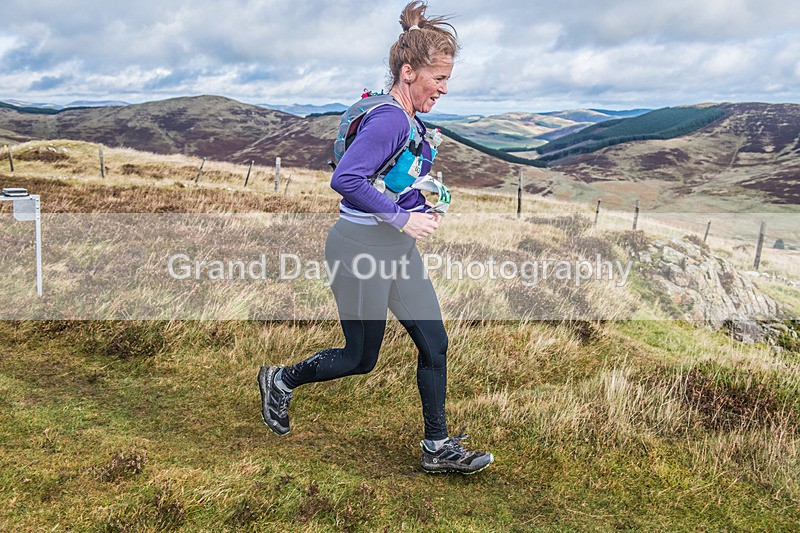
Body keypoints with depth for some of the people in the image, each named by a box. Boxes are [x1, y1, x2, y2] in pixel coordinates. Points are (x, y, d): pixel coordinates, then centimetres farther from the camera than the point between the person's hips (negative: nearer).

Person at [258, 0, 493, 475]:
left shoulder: (412, 123, 9)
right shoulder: (388, 120, -21)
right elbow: (345, 179, -29)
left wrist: (424, 207, 8)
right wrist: (403, 219, -24)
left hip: (399, 248, 9)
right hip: (362, 248, -9)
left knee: (434, 343, 7)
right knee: (361, 359, 7)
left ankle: (439, 448, 19)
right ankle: (280, 382, 32)